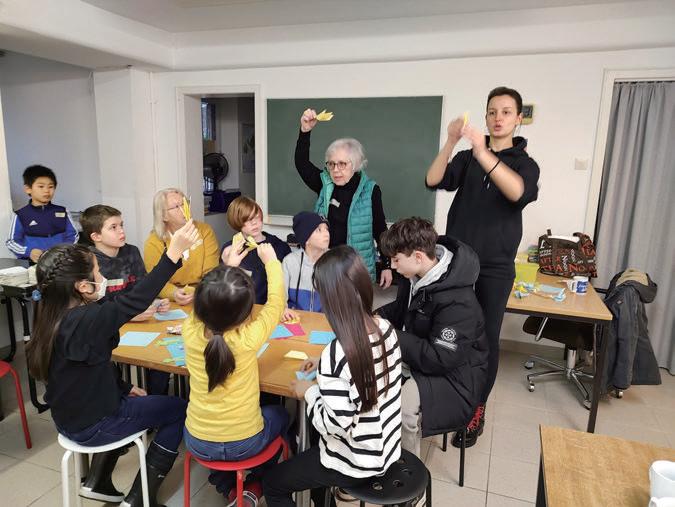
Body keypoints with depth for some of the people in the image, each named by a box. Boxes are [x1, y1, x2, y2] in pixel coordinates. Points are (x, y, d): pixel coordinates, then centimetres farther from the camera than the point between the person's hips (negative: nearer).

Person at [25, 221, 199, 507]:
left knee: (135, 402, 32)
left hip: (72, 415, 8)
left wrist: (124, 387, 11)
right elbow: (135, 300, -40)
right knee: (179, 410, 4)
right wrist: (174, 252, -43)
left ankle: (97, 481, 30)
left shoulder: (53, 316, -4)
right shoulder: (84, 321, -32)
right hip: (92, 425, -8)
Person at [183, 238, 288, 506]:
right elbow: (275, 303, -11)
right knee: (279, 413, 28)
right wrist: (271, 261, 0)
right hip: (243, 443, -2)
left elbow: (211, 303, 2)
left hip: (198, 442, 3)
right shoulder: (248, 339, -28)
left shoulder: (190, 331, -20)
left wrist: (228, 266, 6)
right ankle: (253, 486, 38)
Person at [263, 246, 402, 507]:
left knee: (273, 482, 15)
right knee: (312, 451, 33)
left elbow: (334, 426, -27)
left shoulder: (338, 352, -33)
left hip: (358, 463, -7)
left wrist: (309, 392, -12)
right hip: (386, 447, 7)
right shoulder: (386, 328, -10)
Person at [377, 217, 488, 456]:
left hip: (452, 376, -8)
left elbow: (439, 359, -28)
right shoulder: (415, 276, -3)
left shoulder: (457, 302, -29)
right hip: (417, 358, 8)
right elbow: (401, 308, 17)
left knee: (400, 407, -32)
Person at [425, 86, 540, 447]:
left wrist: (484, 154, -36)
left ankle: (476, 410, 17)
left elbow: (520, 193, -22)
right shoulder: (467, 158, 8)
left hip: (495, 267, -1)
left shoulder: (524, 163, 3)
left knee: (486, 337, 2)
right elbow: (433, 181, -10)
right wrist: (451, 142, -25)